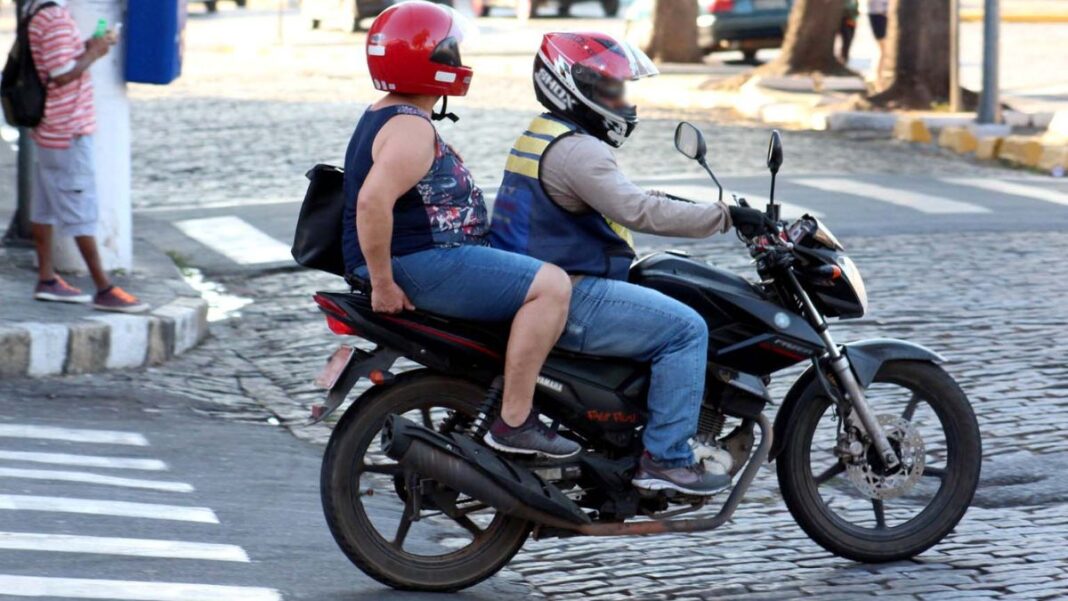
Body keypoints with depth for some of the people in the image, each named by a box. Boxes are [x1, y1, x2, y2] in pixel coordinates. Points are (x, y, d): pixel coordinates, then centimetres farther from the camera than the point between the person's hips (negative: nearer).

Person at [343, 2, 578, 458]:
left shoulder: (385, 118, 17)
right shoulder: (411, 129, -18)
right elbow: (372, 201, -32)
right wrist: (383, 284, -28)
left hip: (425, 259, 12)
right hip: (420, 265, -12)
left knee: (535, 282, 27)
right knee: (551, 285, -18)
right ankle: (513, 421, -19)